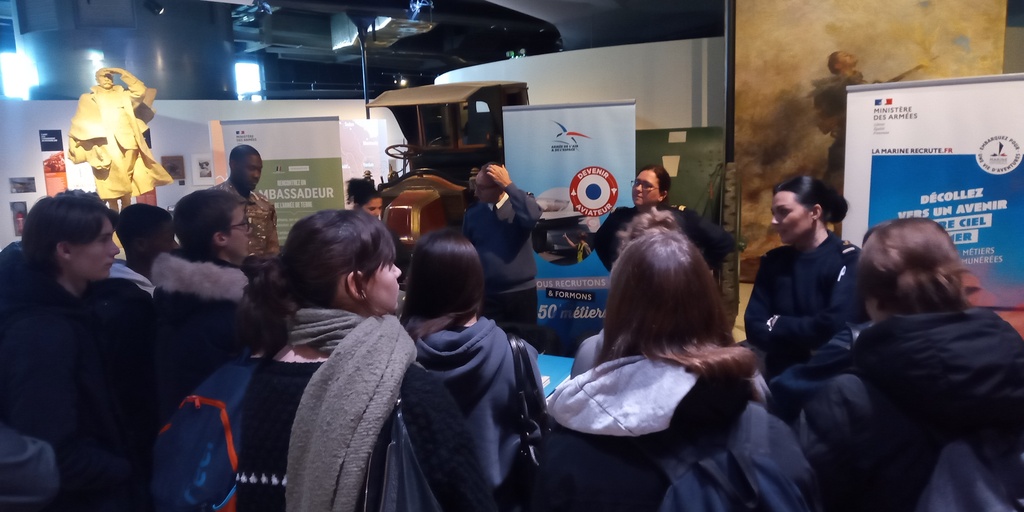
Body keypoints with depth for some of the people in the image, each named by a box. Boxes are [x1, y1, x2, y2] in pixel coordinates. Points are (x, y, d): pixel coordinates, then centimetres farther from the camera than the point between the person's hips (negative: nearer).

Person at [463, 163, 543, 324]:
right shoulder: (473, 213, 2)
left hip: (522, 292, -1)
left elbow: (532, 216, -28)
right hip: (487, 294, 2)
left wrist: (508, 185, -24)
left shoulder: (521, 204, -4)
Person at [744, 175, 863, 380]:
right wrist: (807, 335, -14)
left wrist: (776, 325, -7)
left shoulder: (848, 260, -7)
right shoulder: (773, 261, 6)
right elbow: (754, 328, -2)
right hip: (780, 377, 3)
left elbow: (835, 329, -18)